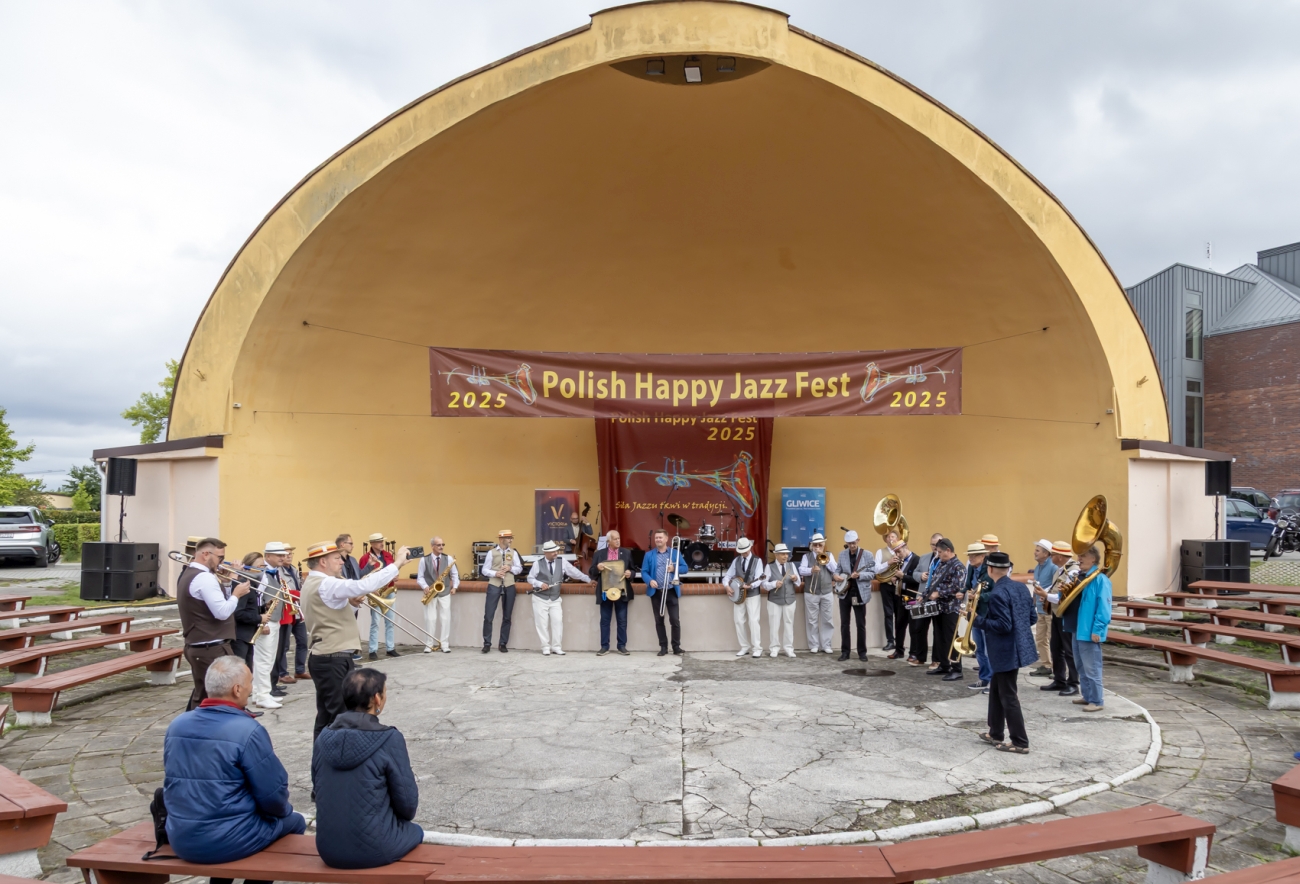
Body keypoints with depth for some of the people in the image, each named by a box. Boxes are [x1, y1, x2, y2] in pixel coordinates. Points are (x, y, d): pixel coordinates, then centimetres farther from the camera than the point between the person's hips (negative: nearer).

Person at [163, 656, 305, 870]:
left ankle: (220, 879, 33)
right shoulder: (249, 731, -19)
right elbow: (274, 796, -14)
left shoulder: (176, 725, 0)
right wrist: (282, 811, 8)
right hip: (228, 842, -6)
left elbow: (174, 783, 13)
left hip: (180, 840, 6)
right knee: (294, 822, 20)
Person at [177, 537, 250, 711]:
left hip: (197, 646, 11)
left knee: (202, 695, 19)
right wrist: (236, 594, -10)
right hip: (212, 649, -11)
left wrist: (230, 590, 9)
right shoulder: (204, 578, -19)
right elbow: (222, 612, -25)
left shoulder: (188, 574, 15)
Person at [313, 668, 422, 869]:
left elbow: (319, 788, 11)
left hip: (328, 850, 5)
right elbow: (408, 807, -12)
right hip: (373, 850, -5)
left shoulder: (324, 737, -2)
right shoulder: (389, 739, -17)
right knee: (415, 831, 27)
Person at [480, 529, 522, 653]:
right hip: (494, 586, -3)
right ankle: (487, 643, 4)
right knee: (488, 616, -5)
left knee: (507, 617, 6)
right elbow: (485, 570, -1)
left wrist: (510, 568, -11)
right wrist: (495, 573, -17)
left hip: (509, 587, 3)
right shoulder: (491, 552, 0)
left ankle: (503, 644, 15)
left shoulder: (513, 553, 8)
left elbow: (519, 568, 8)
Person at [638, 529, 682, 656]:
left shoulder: (675, 553, 6)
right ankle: (663, 647, 13)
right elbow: (644, 572, 1)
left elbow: (685, 568, 5)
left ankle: (676, 646, 6)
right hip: (656, 592, 1)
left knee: (675, 620, -4)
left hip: (672, 592, -1)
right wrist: (650, 580, -18)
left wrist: (674, 568, -13)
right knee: (659, 621, 5)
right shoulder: (649, 555, 7)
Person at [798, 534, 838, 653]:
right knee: (812, 620, 3)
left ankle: (826, 645, 12)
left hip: (827, 593, 2)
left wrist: (825, 558, -12)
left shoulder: (829, 555, 9)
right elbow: (801, 570, -10)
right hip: (811, 593, -2)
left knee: (827, 620, 4)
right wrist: (811, 570, -29)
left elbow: (835, 570, -4)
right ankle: (814, 645, 11)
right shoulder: (807, 556, 3)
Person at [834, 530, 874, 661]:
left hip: (860, 593, -3)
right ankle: (845, 651, 13)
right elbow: (838, 569, 14)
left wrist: (859, 575, -25)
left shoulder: (867, 555, -6)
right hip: (844, 592, 3)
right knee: (844, 623, 6)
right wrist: (836, 576, -9)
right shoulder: (842, 554, 5)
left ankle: (862, 652, 13)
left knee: (861, 624, 2)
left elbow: (872, 573, -9)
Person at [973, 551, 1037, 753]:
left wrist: (978, 619, -17)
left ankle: (1020, 743, 10)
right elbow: (1032, 617, 10)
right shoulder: (1021, 587, 6)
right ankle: (995, 733, 30)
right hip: (1017, 648, 9)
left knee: (1008, 697, 2)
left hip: (1006, 652, -9)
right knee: (996, 691, 20)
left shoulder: (996, 594, -21)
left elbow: (1003, 626, -25)